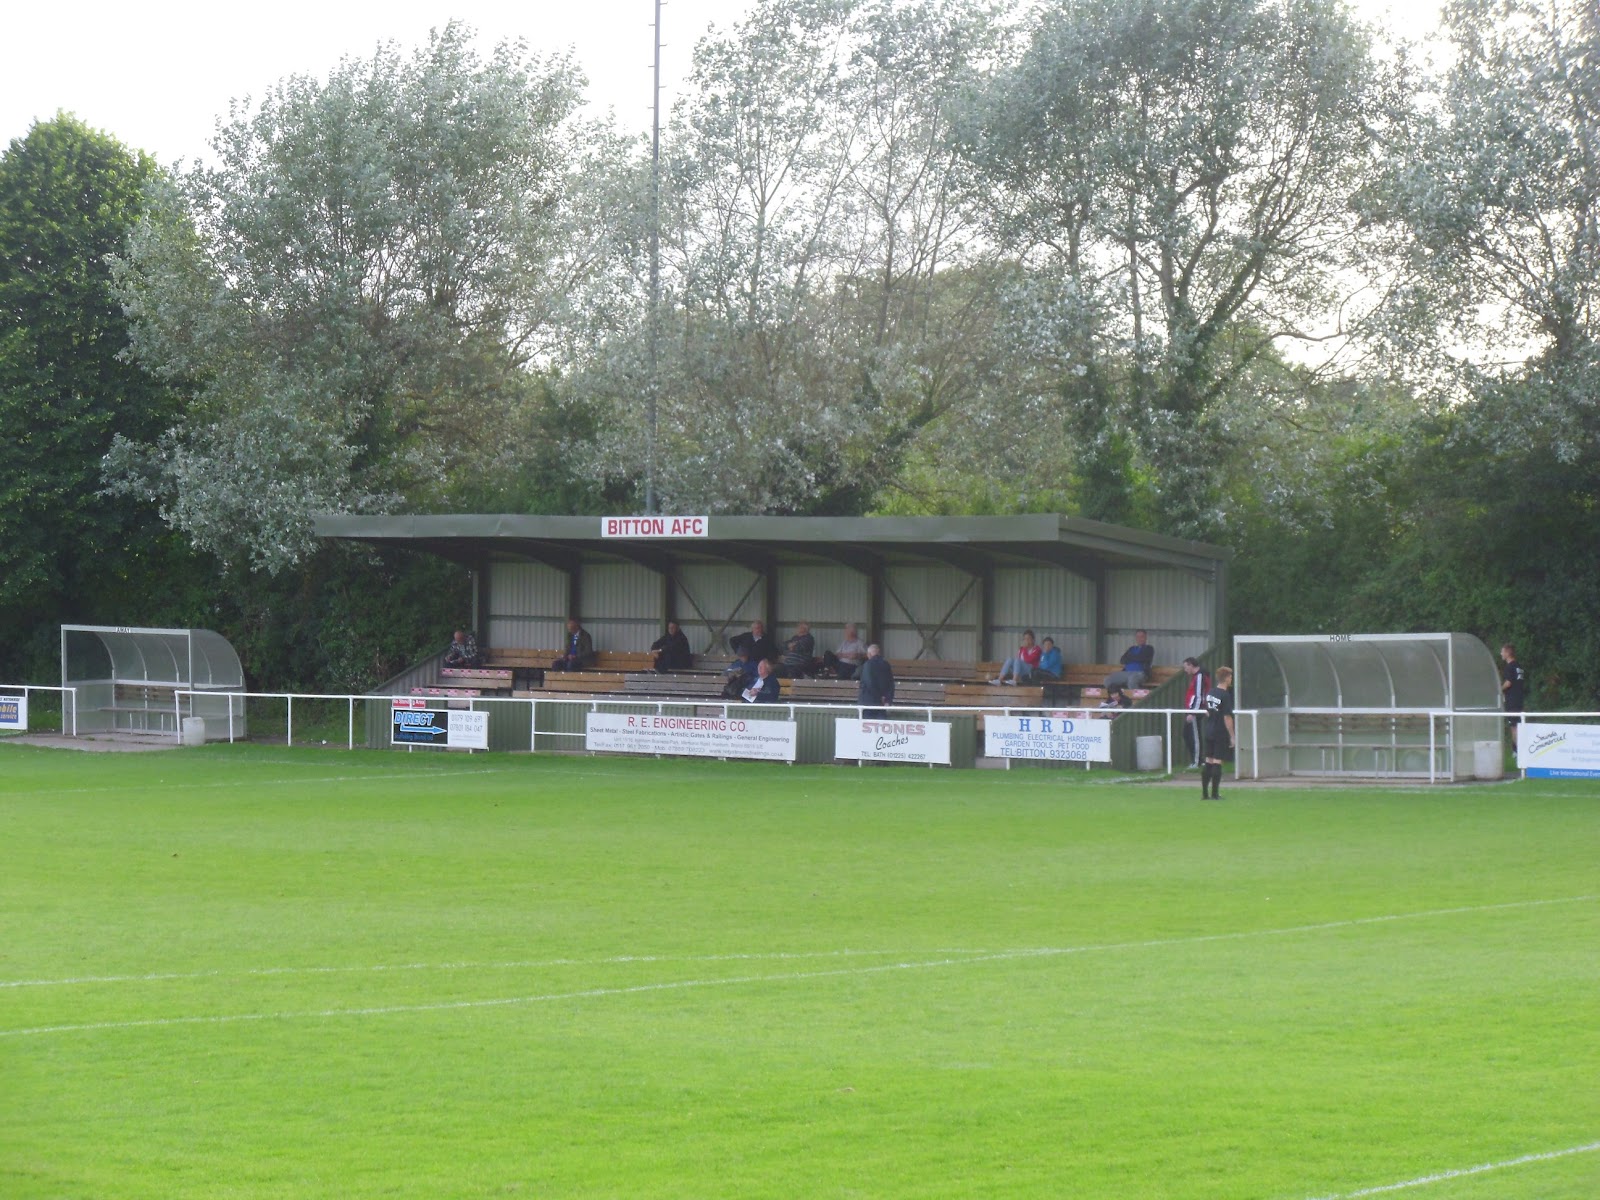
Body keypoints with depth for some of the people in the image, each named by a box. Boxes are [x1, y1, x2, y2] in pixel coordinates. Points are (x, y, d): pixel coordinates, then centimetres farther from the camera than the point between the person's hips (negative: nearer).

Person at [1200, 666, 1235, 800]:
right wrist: (1232, 736, -13)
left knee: (1208, 762, 12)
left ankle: (1204, 792, 14)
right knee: (1217, 763, -3)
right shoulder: (1225, 695, -16)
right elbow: (1227, 717, -17)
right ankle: (1215, 794, -1)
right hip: (1221, 734, -7)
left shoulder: (1210, 693, 7)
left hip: (1209, 732, 7)